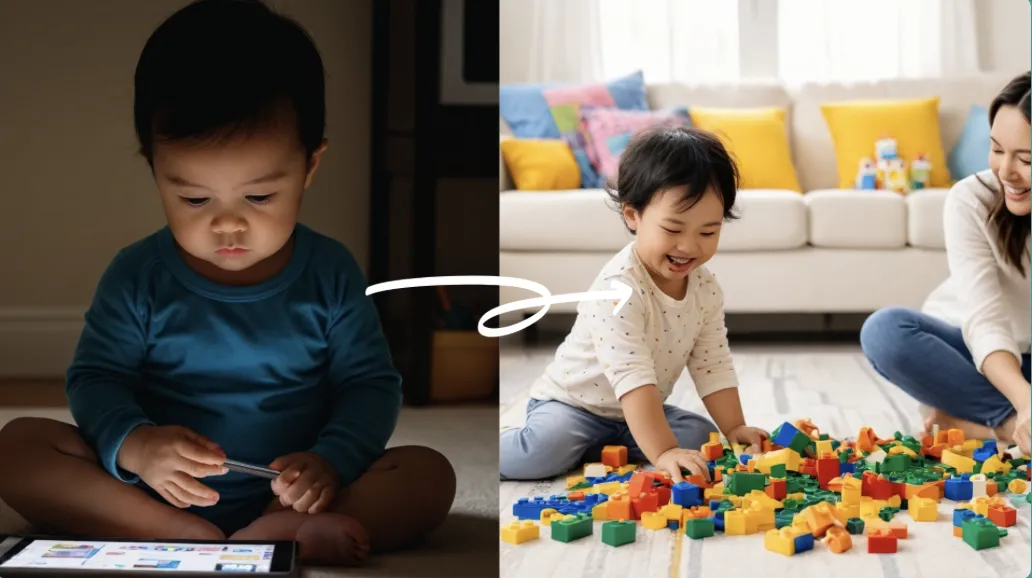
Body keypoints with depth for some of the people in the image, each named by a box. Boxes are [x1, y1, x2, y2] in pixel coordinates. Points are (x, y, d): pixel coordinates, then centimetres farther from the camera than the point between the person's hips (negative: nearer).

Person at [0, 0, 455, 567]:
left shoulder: (331, 274, -2)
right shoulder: (138, 277, -3)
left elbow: (371, 384, 0)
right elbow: (95, 378, -1)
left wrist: (330, 463, -20)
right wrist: (132, 445, -24)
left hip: (293, 494, 0)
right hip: (157, 493, 1)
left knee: (430, 474, -22)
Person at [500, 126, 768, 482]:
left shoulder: (705, 288, -7)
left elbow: (713, 365, 1)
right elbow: (632, 376, -38)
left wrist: (734, 430, -9)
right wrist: (663, 453, -44)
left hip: (636, 412, 8)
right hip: (573, 402, -8)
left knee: (702, 436, -13)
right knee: (543, 453, -33)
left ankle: (590, 450, -5)